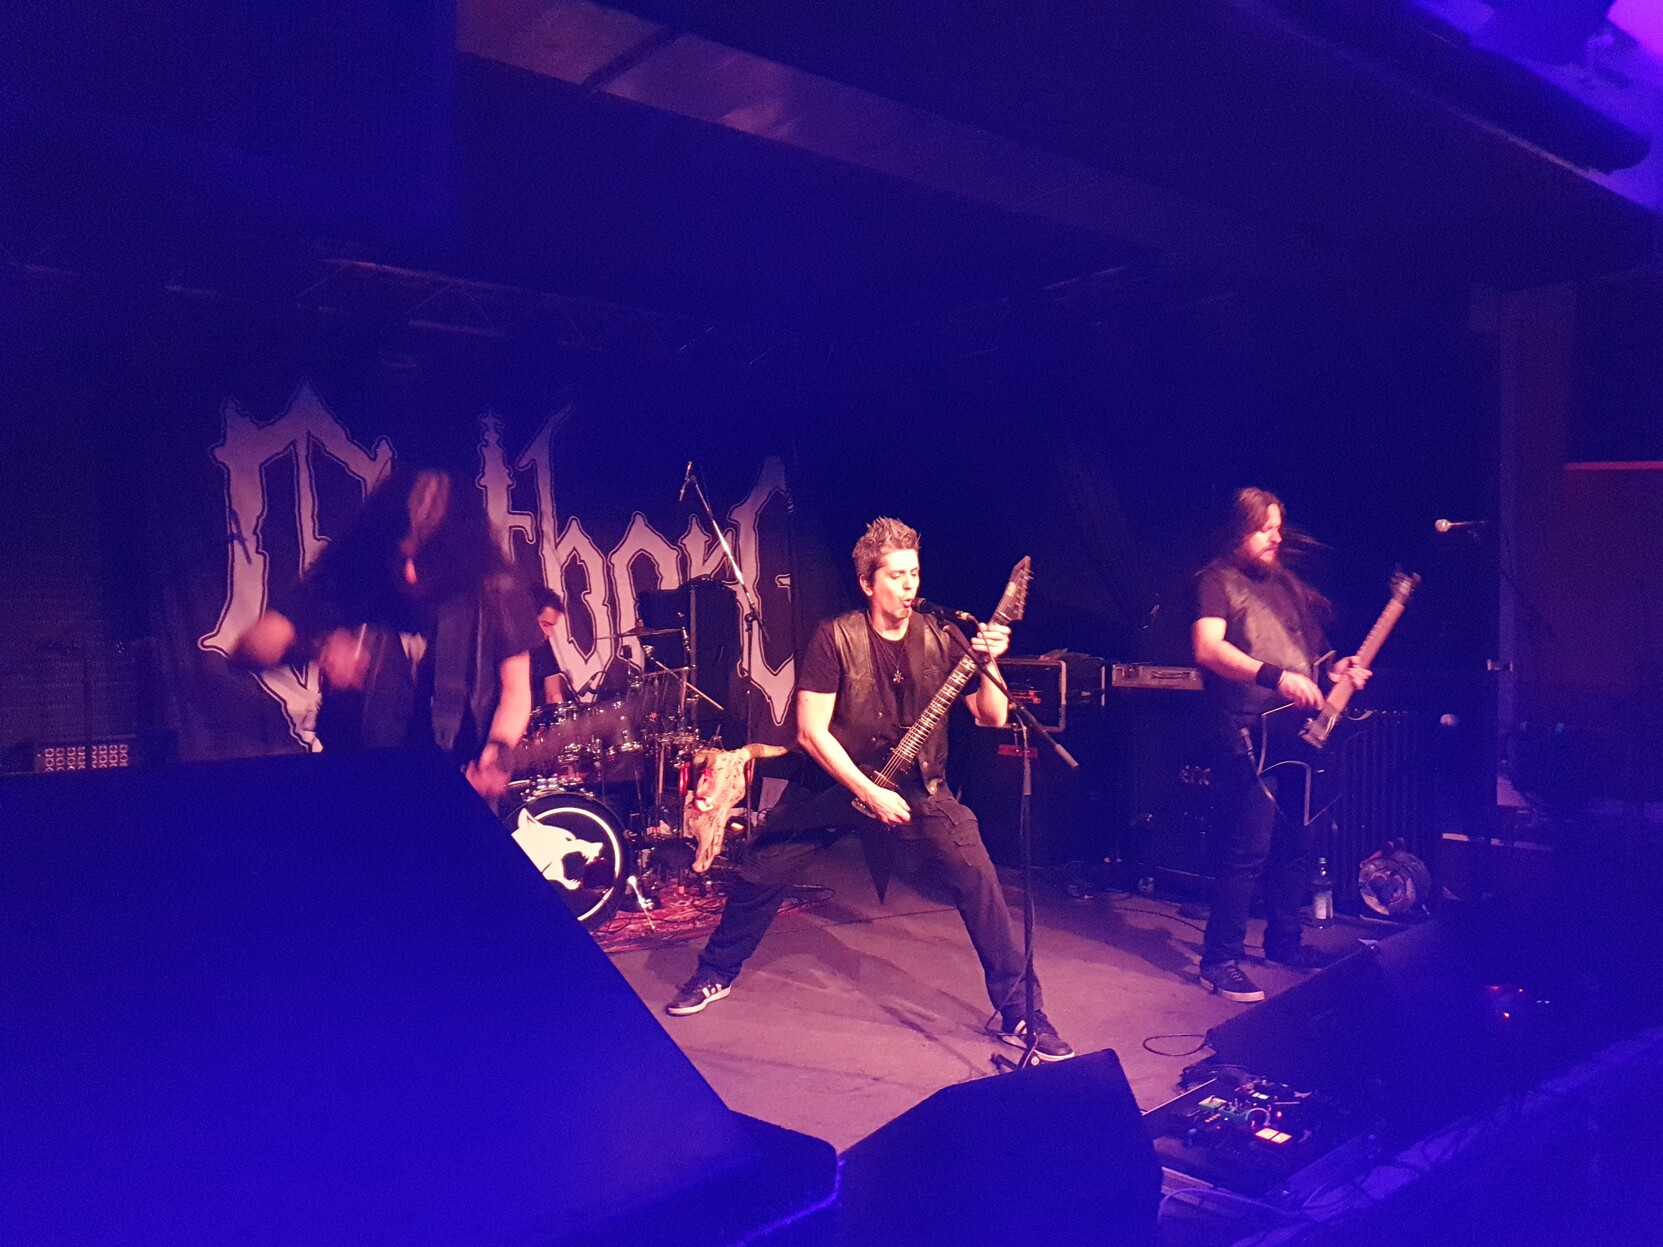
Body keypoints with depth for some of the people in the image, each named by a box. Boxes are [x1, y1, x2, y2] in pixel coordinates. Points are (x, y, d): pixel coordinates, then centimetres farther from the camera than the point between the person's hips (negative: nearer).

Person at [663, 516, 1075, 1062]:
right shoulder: (836, 638, -16)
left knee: (977, 873, -17)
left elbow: (991, 718, -11)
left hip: (918, 782, 1)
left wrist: (989, 663, -29)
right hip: (837, 779, 0)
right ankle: (716, 973, 31)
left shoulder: (940, 639, -9)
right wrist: (869, 792, -24)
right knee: (761, 873, 4)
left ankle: (1016, 1011, -4)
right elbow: (811, 731, -18)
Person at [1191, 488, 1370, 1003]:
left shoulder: (1288, 582, 18)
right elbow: (1207, 648, -21)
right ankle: (1220, 960, -1)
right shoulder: (1217, 580, -5)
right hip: (1248, 737, -8)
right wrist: (1277, 677, -29)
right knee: (1248, 851, -10)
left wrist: (1334, 670, 5)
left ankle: (1284, 941, 31)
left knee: (1293, 845, 15)